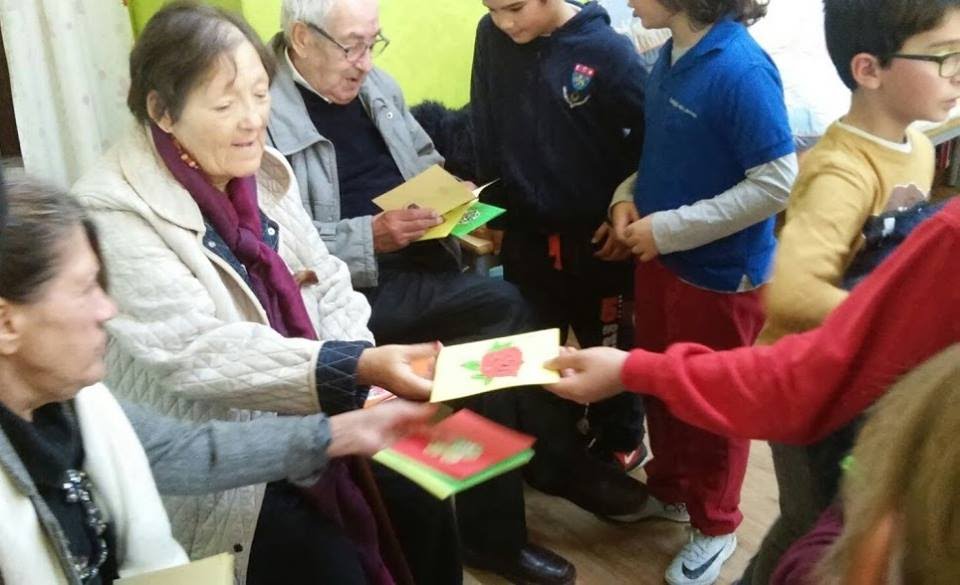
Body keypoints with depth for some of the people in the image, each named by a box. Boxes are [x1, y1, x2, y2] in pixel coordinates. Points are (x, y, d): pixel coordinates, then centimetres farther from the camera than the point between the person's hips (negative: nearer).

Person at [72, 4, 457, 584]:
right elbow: (199, 354, -29)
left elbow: (329, 286, 6)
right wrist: (360, 367, -39)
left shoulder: (264, 172, 2)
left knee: (423, 504, -8)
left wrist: (372, 385, -11)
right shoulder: (115, 212, -20)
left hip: (311, 424, 6)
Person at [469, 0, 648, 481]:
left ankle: (619, 442, 38)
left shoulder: (608, 51, -17)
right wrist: (491, 210, 6)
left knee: (608, 347, 15)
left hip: (598, 237, -3)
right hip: (526, 235, 4)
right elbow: (485, 134, 5)